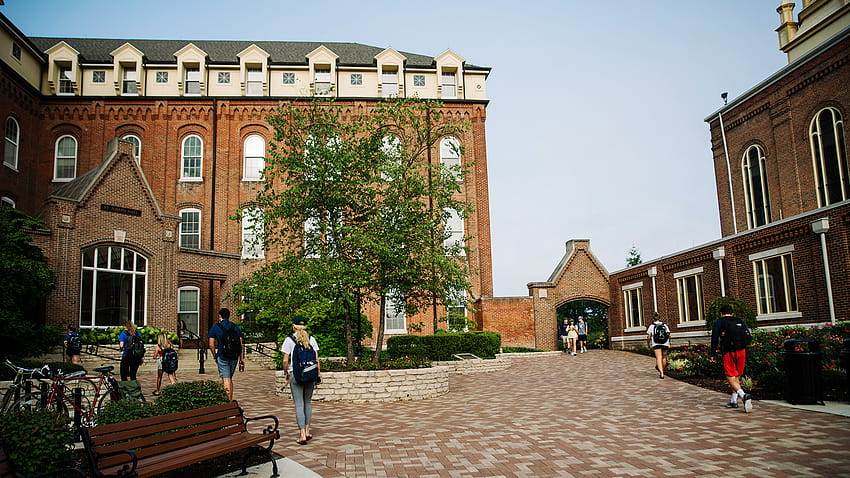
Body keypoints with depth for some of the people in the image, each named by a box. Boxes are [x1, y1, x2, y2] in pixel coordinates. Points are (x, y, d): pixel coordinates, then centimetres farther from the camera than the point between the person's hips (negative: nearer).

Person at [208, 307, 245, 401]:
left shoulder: (215, 327, -2)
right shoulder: (236, 327, 5)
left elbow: (211, 345, -6)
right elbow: (241, 344, 3)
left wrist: (215, 356, 7)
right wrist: (242, 358, 7)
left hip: (222, 357, -3)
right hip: (234, 357, 4)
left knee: (226, 380, -2)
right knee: (230, 379, 17)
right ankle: (231, 400, 21)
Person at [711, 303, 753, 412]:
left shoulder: (718, 323, 6)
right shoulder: (740, 322, 16)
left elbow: (714, 339, 0)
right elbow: (749, 337, 9)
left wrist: (713, 353, 8)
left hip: (728, 352, -4)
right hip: (741, 351, 4)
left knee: (731, 378, -6)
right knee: (736, 376, 17)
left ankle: (744, 395, -30)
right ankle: (733, 400, 20)